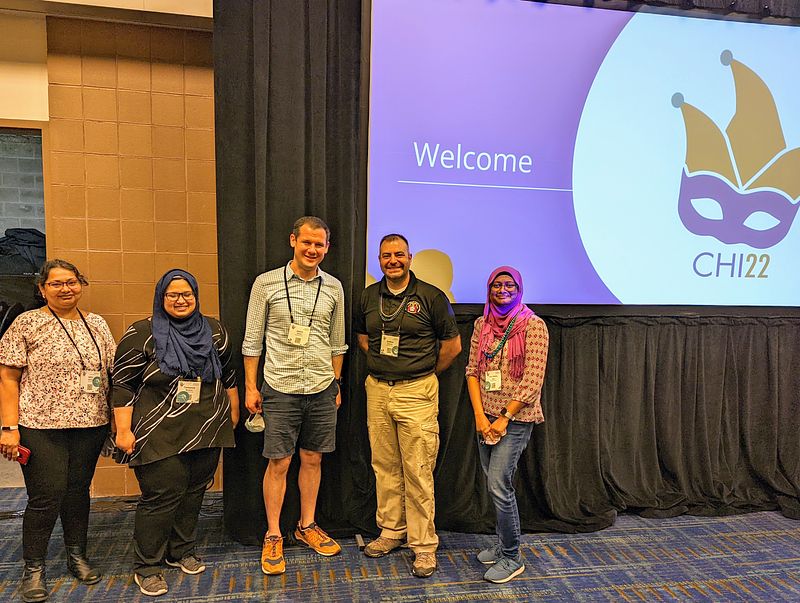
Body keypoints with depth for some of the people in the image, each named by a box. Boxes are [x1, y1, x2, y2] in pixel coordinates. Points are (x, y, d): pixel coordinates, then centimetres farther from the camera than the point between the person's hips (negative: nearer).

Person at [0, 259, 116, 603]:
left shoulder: (97, 324, 8)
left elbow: (112, 371, 12)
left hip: (90, 424, 4)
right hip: (41, 426, -3)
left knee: (78, 491, 14)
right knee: (45, 497, 0)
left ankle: (77, 557, 31)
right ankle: (33, 569, 21)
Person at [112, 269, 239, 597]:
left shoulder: (214, 331, 7)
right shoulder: (141, 334, -6)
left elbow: (228, 375, 16)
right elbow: (123, 385, -6)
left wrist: (233, 412, 18)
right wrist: (123, 429, -10)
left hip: (207, 432, 5)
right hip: (160, 435, -4)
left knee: (194, 491, 12)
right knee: (161, 496, -3)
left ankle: (181, 551, 32)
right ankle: (146, 567, 16)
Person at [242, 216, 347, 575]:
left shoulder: (333, 288, 4)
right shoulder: (266, 283, -4)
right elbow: (252, 340, 0)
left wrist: (336, 384, 13)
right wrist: (250, 387, -1)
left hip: (321, 389, 3)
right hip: (280, 388, -3)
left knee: (312, 459, 13)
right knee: (278, 463, 4)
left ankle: (307, 526, 31)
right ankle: (273, 536, 22)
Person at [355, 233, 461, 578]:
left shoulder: (431, 297, -5)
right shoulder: (369, 296, 8)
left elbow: (452, 345, 0)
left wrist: (425, 374, 7)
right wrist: (382, 363, 13)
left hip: (416, 393, -4)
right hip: (377, 391, 5)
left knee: (417, 472, -1)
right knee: (384, 466, 13)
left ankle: (423, 545, 12)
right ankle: (391, 531, 30)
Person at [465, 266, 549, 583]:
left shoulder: (533, 325, -9)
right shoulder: (482, 324, 7)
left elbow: (533, 379, -13)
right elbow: (472, 370, 5)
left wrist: (504, 418, -14)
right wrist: (480, 415, -6)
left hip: (516, 416, -5)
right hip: (485, 415, 6)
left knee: (499, 485, -7)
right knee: (495, 484, 14)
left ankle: (512, 557, 10)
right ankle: (503, 543, 32)